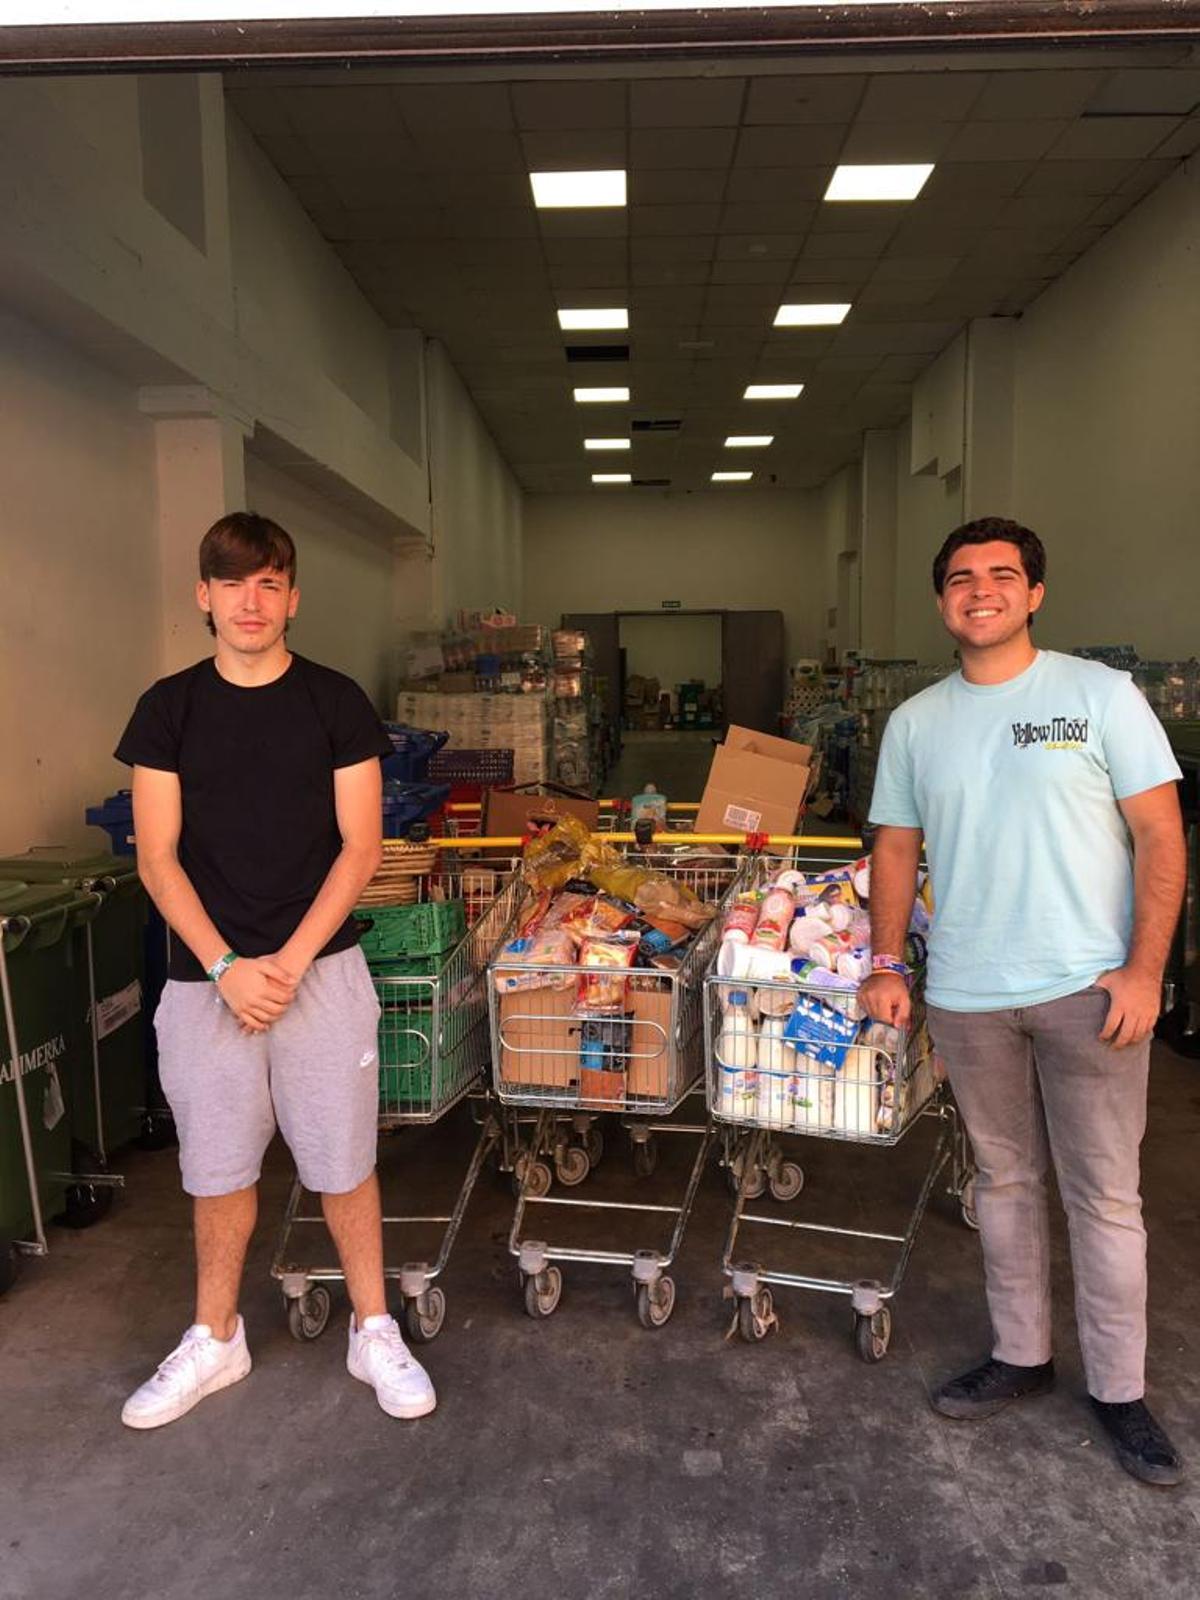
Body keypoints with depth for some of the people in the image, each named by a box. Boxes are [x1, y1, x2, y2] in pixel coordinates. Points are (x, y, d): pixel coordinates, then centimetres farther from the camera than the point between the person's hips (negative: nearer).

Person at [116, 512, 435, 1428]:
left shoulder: (336, 703, -1)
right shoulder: (169, 708, 2)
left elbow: (360, 847, -4)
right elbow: (157, 857, 0)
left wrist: (287, 963, -11)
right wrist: (227, 967, -11)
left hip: (321, 967, -1)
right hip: (207, 975, 2)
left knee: (343, 1163, 7)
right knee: (218, 1170, 13)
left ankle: (374, 1332, 27)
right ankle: (215, 1340, 35)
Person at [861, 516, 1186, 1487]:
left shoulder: (1102, 695, -3)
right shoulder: (916, 721, 6)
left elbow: (1161, 836, -5)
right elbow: (897, 848, 11)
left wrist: (1144, 968, -12)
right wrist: (887, 964, 3)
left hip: (1090, 988, -3)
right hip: (967, 996, 3)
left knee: (1105, 1194, 7)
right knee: (1006, 1181, 16)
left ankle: (1119, 1389, 25)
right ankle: (1021, 1356, 34)